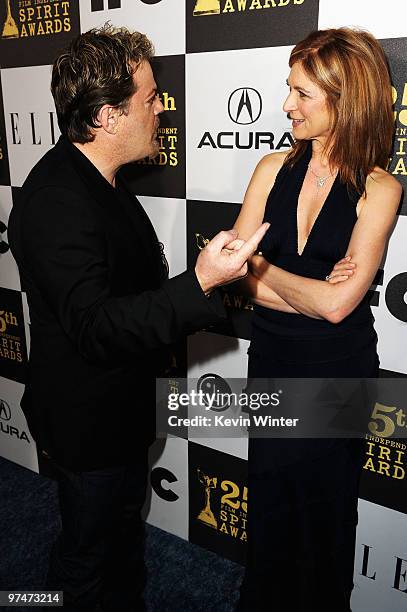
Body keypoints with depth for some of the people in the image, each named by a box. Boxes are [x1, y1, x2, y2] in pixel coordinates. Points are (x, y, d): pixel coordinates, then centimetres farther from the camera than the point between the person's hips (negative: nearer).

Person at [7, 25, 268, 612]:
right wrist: (199, 284, -43)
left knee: (124, 523, 30)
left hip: (121, 406, 10)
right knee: (89, 550, 16)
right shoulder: (56, 203, -29)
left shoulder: (94, 176, 3)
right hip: (87, 419, -10)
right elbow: (94, 326, -34)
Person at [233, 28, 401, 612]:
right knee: (271, 503, 22)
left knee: (321, 507, 20)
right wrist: (310, 293, -21)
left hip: (337, 369, -3)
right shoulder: (273, 169, -3)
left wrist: (264, 268, -12)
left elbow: (337, 304, -22)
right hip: (271, 358, 3)